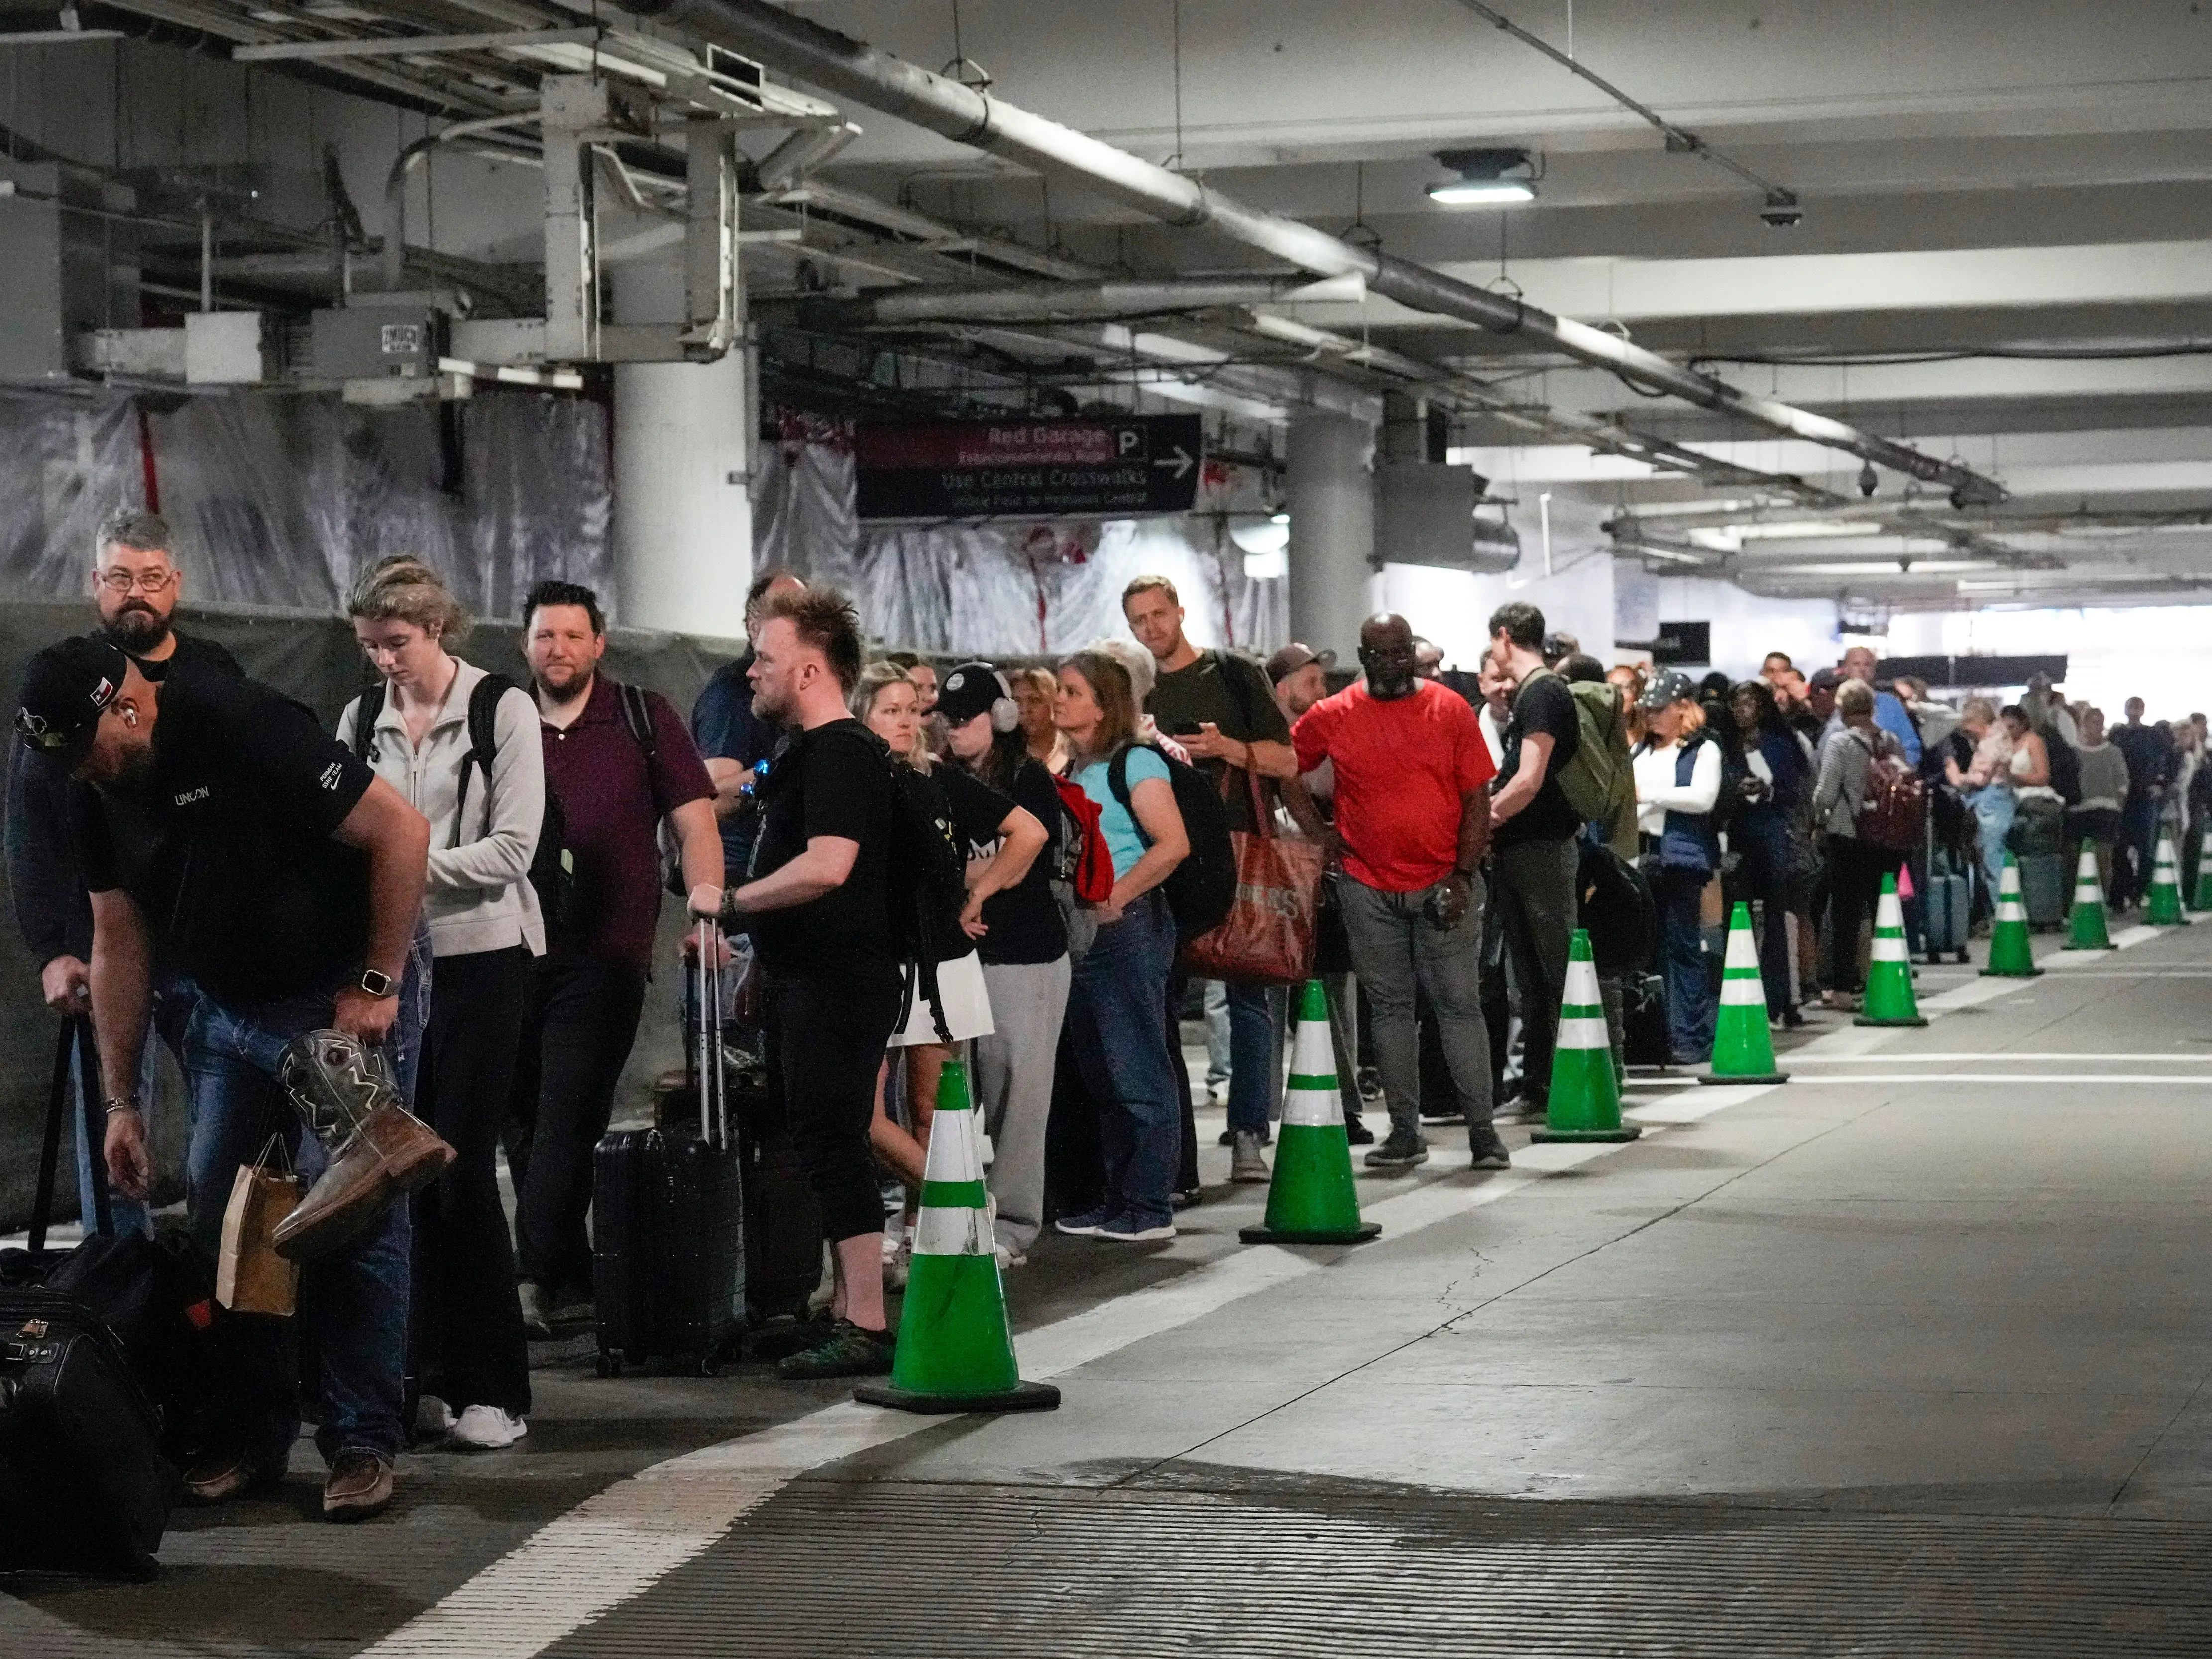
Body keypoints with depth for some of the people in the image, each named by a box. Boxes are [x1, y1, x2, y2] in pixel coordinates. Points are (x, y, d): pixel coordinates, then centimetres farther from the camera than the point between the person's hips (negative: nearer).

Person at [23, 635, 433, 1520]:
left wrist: (377, 986, -19)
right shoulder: (97, 796, -1)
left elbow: (400, 831, -22)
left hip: (350, 996, -7)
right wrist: (123, 1102, 6)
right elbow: (119, 945, 8)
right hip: (230, 1014, 7)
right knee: (218, 1216, 2)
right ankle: (250, 1435, 12)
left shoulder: (242, 728, -23)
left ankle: (364, 1441, -1)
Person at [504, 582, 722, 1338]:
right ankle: (570, 1281, 15)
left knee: (565, 1124, -10)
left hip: (603, 956, -3)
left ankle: (535, 1281, -12)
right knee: (523, 1122, 5)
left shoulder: (643, 719, 5)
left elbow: (694, 819, 2)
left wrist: (706, 894, -14)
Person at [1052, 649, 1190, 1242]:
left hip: (1129, 927, -8)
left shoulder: (1135, 763, -7)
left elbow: (1173, 844, -17)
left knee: (1138, 1073, -5)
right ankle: (1118, 1200, 18)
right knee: (1099, 1075, 11)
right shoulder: (1069, 772, 15)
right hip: (1079, 934, 8)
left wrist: (1114, 899, -17)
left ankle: (1150, 1208, -2)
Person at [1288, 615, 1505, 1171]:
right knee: (1390, 1007, 7)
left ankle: (1482, 1130, 3)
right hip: (1368, 888, 2)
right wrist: (1319, 832, 4)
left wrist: (1463, 875, -7)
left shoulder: (1451, 710, 1)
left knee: (1459, 1004, -1)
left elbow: (1477, 800, 1)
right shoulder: (1332, 717, 3)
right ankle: (1405, 1133, 12)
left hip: (1443, 886, -1)